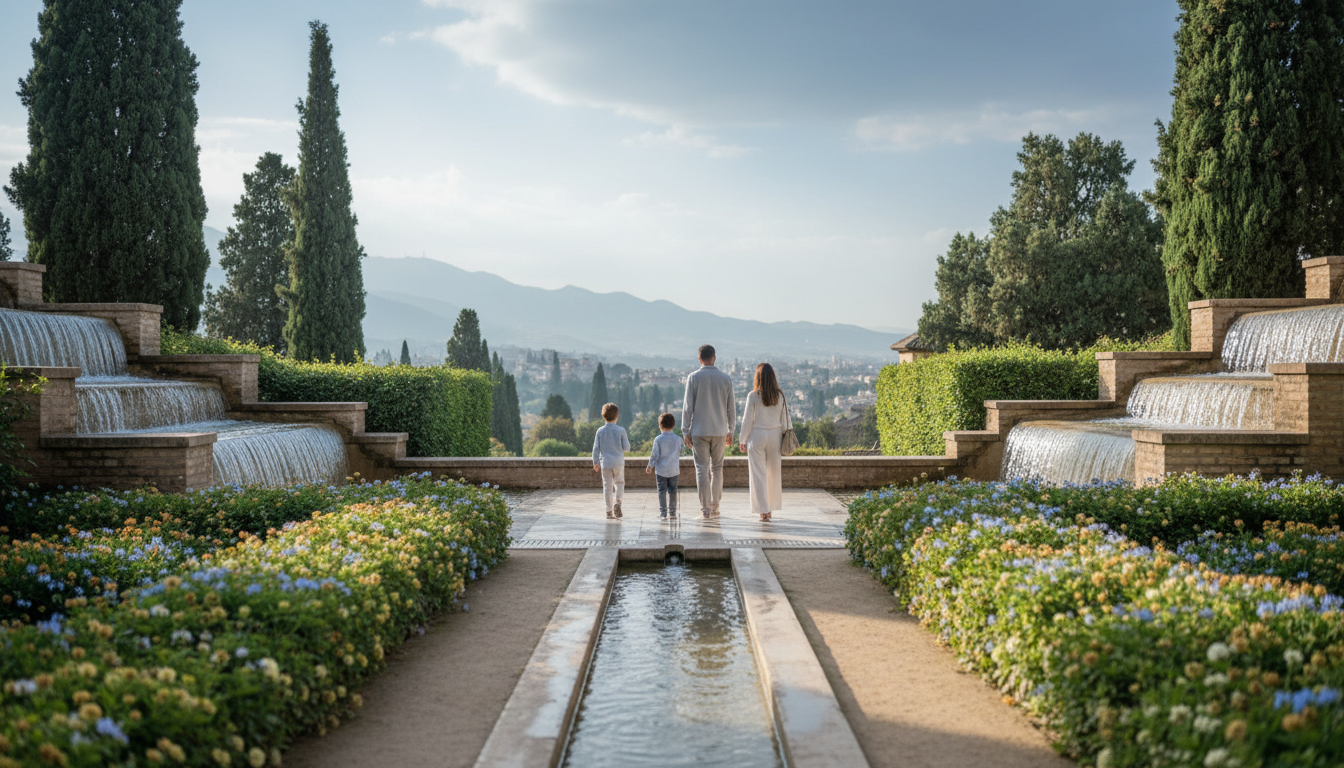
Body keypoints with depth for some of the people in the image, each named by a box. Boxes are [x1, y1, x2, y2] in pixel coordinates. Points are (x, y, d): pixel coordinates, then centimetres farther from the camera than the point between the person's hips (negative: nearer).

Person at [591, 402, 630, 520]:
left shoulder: (600, 431, -1)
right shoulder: (620, 430, -7)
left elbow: (596, 448, 2)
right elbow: (626, 447, -3)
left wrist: (595, 463, 11)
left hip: (605, 463, 1)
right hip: (618, 462, -1)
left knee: (607, 486, 7)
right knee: (619, 483, 14)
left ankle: (609, 511, 7)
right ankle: (617, 502, -10)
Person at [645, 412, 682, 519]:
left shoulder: (658, 439, -9)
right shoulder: (678, 439, 1)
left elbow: (655, 455, -7)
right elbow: (679, 455, 9)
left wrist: (649, 467, 6)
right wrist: (679, 470, 20)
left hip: (661, 470, -3)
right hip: (674, 470, 3)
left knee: (662, 491, 2)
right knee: (672, 490, 10)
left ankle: (662, 511, 0)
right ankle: (672, 512, 12)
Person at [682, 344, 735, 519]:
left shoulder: (693, 378, -5)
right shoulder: (725, 379, 3)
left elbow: (688, 406, -6)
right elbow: (731, 407, 6)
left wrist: (685, 431, -2)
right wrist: (730, 431, 14)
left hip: (699, 431, -2)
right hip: (720, 430, 2)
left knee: (702, 469, 0)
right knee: (717, 468, 13)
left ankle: (705, 509, -5)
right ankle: (714, 508, 16)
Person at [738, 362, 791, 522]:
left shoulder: (753, 396, -10)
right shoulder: (780, 396, 0)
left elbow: (748, 420, -6)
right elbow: (785, 419, 5)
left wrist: (742, 440, 3)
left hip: (757, 435, -4)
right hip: (775, 435, 4)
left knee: (758, 474, 1)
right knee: (774, 472, 14)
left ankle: (764, 511, -2)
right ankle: (770, 509, 24)